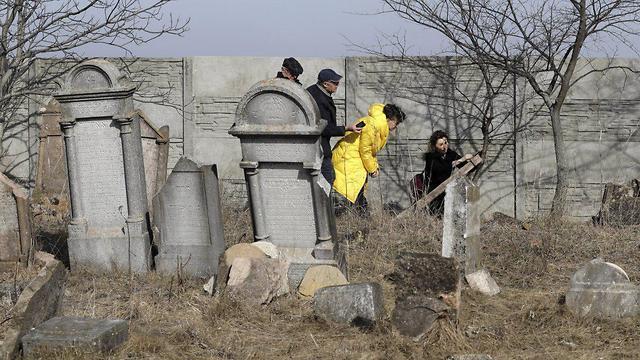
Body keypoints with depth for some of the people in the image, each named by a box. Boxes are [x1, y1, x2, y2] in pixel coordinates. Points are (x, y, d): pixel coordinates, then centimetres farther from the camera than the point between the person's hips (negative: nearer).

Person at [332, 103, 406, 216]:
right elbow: (365, 151, -18)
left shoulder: (380, 126, 13)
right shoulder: (371, 125, -21)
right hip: (347, 159, -11)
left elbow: (371, 150, 22)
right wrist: (372, 169, -8)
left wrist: (375, 166, 10)